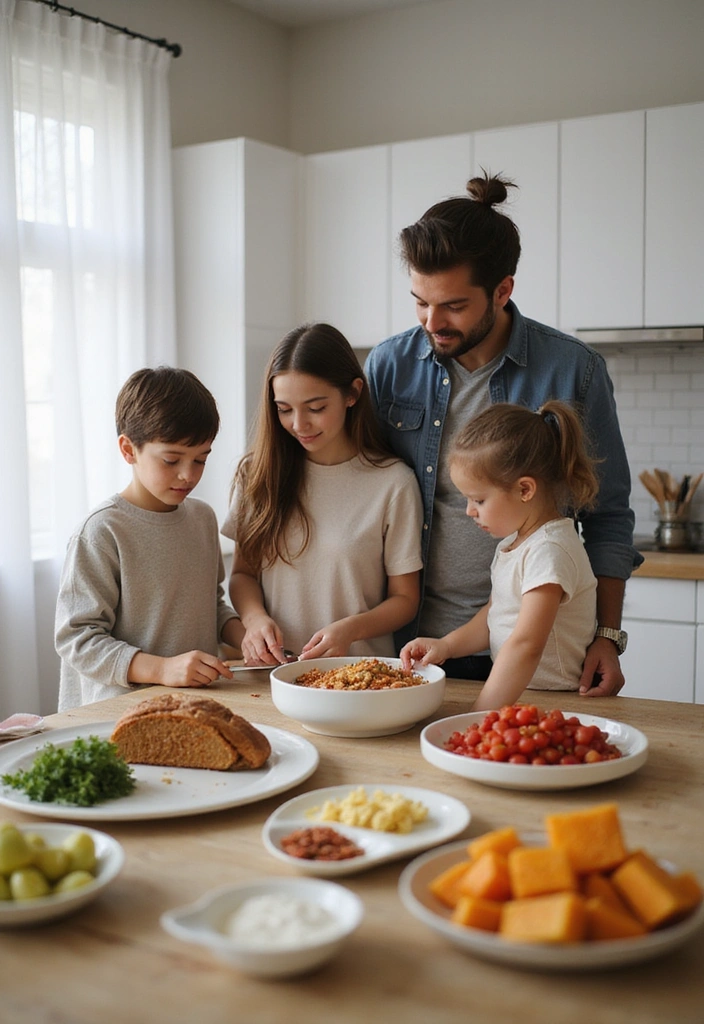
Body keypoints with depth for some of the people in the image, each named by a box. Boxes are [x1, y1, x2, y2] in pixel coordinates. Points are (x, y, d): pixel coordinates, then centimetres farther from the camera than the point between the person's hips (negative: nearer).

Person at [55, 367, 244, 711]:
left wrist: (242, 634, 3)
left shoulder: (203, 517, 11)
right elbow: (77, 638, -12)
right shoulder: (102, 532, -10)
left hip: (199, 703, 6)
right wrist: (162, 669, -21)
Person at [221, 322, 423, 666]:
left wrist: (350, 629, -16)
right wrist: (255, 617, -8)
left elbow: (404, 598, 3)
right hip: (273, 667, 2)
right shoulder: (258, 473, 7)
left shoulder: (394, 483, -3)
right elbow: (243, 572, 14)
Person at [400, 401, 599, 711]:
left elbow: (526, 645, -25)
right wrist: (446, 645, 6)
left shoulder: (550, 550, -17)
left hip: (552, 703, -8)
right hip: (517, 695, 8)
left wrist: (481, 715, -27)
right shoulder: (513, 541, 12)